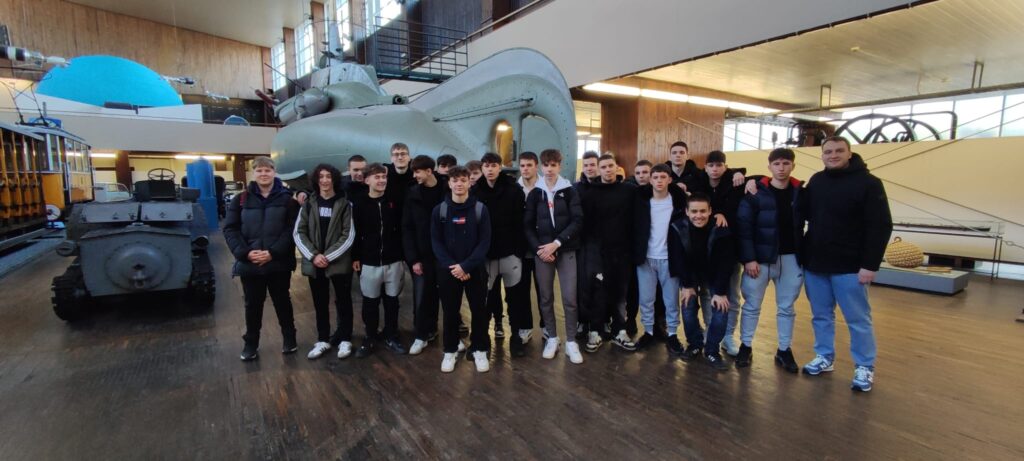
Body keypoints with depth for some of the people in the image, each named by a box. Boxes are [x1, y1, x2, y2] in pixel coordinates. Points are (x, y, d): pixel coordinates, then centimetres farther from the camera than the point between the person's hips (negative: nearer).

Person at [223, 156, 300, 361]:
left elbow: (292, 229, -9)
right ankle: (251, 343, 30)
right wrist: (245, 252, -15)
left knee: (282, 301, 13)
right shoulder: (241, 199, 3)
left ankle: (289, 337, 31)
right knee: (253, 304, 14)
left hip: (279, 263, -1)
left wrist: (273, 252, -18)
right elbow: (230, 229, -1)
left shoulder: (287, 199, -2)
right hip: (249, 263, 2)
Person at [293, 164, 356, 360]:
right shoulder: (309, 204, 4)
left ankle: (345, 339, 21)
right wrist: (313, 255, -12)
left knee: (343, 301, 7)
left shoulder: (344, 204, -3)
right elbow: (298, 233, 1)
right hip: (314, 262, 3)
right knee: (320, 303, 12)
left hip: (339, 262, -2)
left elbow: (348, 236, -8)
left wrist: (328, 256, -13)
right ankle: (323, 340, 26)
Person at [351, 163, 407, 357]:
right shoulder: (359, 204, -2)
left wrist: (403, 254, 2)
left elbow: (402, 229, 5)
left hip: (393, 261, 1)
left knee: (392, 301, 11)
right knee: (370, 303, 8)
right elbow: (355, 233, 1)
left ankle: (391, 337, 25)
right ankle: (370, 339, 23)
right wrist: (355, 257, -1)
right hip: (369, 262, -1)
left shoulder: (394, 202, 1)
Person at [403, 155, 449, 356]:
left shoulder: (448, 191, -5)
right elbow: (407, 229, -1)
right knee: (422, 297, 6)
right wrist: (413, 258, -8)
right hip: (422, 255, 1)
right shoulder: (413, 194, 0)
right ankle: (422, 335, 22)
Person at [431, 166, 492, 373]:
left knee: (479, 310, 7)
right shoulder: (439, 210, 0)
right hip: (448, 270, 1)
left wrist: (466, 266, -16)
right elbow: (436, 242, -2)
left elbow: (485, 242, -7)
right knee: (450, 312, 10)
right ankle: (450, 351, 26)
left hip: (475, 269, -1)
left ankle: (480, 350, 24)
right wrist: (451, 265, -14)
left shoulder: (480, 209, -4)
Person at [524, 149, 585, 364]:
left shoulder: (569, 191, 2)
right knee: (545, 298, 7)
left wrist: (556, 243, -15)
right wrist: (538, 248, -10)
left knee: (570, 298, -2)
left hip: (566, 250, -1)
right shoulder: (535, 193, 6)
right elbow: (528, 225, 4)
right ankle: (552, 338, 21)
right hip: (541, 251, 2)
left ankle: (571, 342, 11)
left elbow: (577, 221, -6)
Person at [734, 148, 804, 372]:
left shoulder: (801, 192, 4)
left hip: (791, 258, 3)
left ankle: (784, 350, 26)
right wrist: (748, 258, -15)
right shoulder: (757, 192, -6)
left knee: (786, 307, 13)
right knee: (752, 305, 6)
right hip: (760, 258, -3)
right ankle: (745, 346, 20)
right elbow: (743, 226, -9)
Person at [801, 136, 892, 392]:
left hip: (849, 266, -5)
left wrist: (870, 265, -17)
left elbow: (881, 226, -12)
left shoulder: (868, 183, -8)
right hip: (814, 263, 5)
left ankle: (865, 368, 18)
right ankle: (824, 357, 27)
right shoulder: (816, 181, 8)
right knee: (821, 315, 13)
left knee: (858, 319, 5)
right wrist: (804, 254, 5)